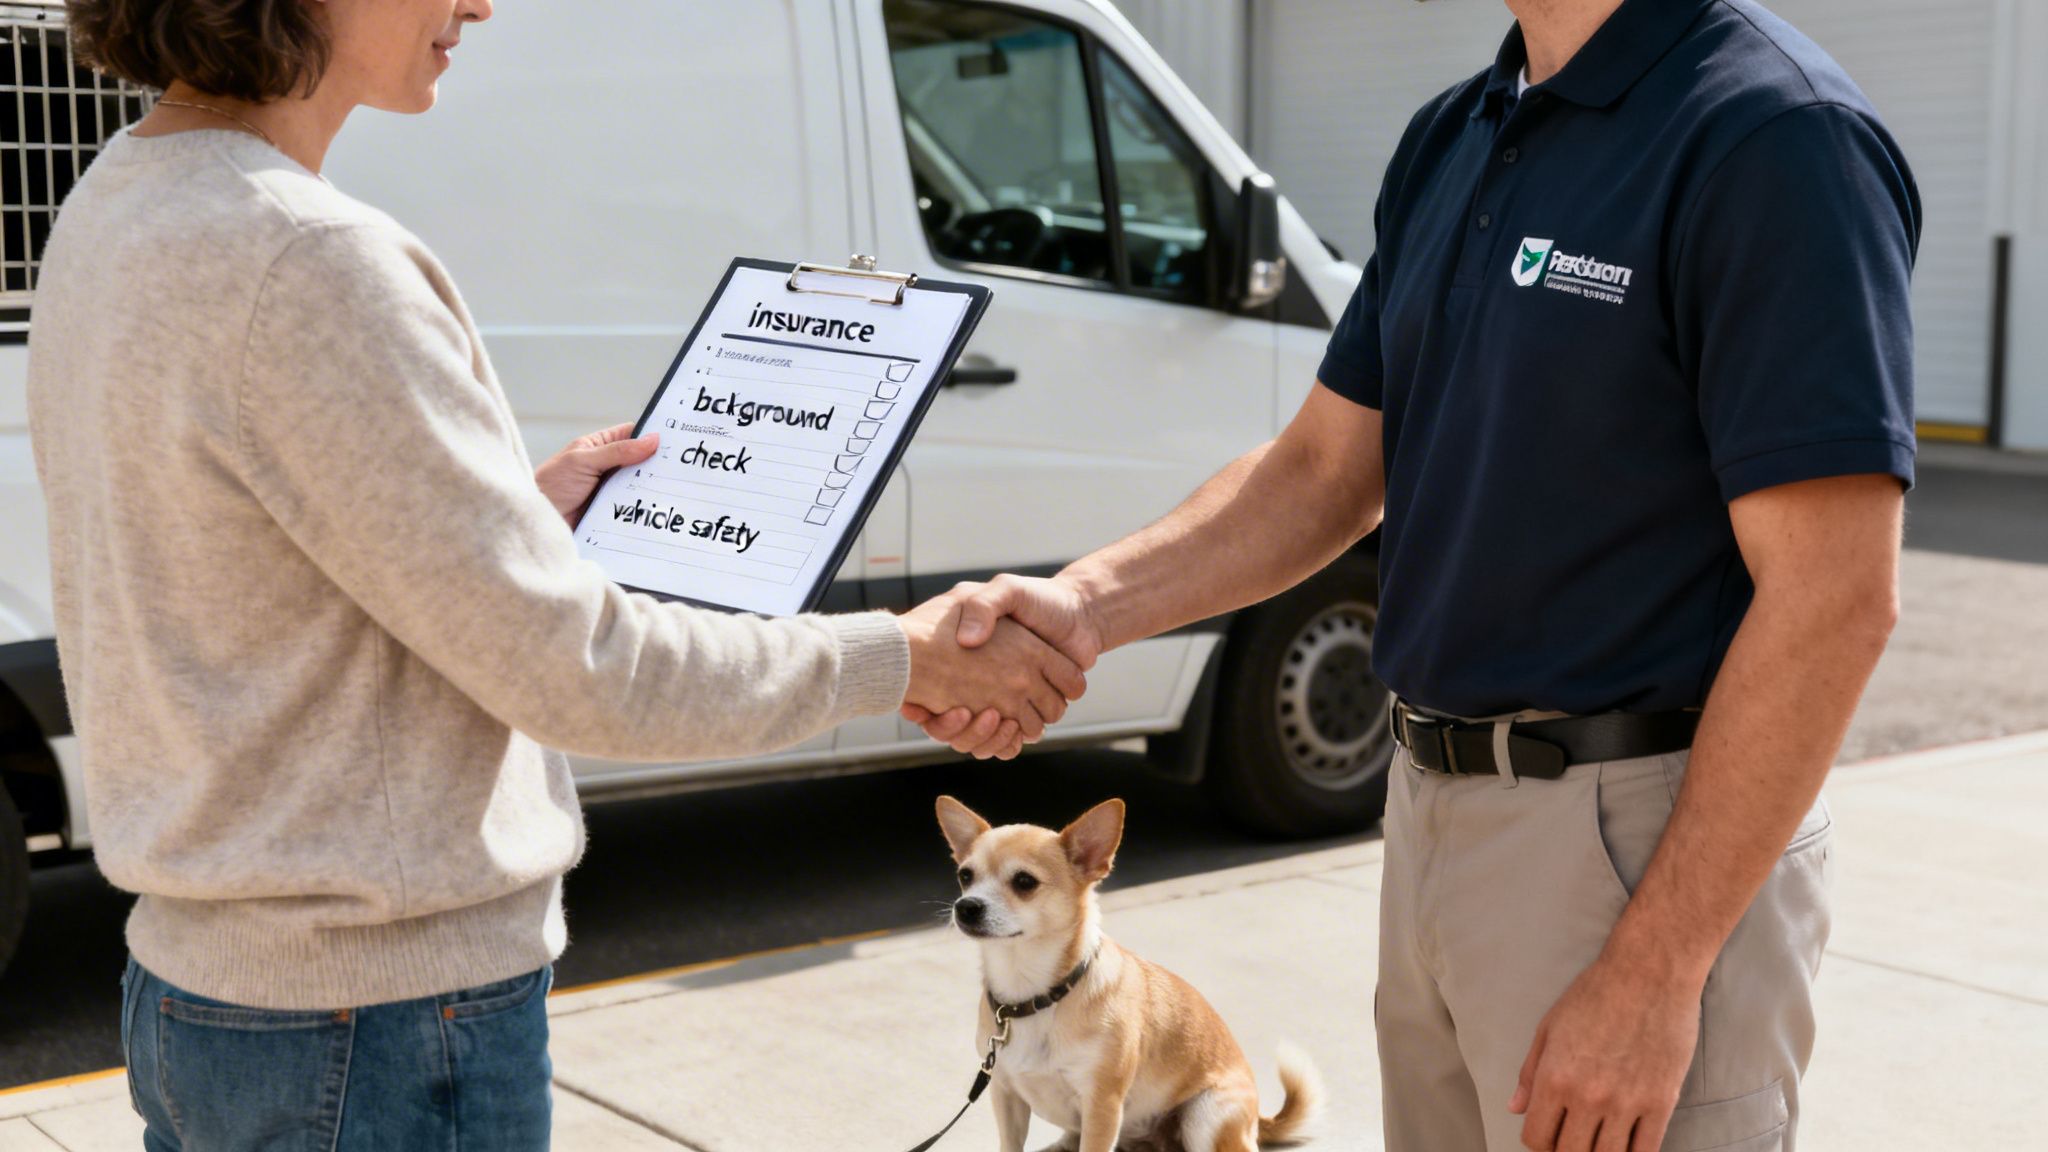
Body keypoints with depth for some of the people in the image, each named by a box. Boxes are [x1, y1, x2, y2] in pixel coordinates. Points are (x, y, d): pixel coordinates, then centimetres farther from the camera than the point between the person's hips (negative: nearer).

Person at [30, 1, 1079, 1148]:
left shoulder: (114, 207, 6)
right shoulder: (304, 262, -24)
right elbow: (576, 670, -20)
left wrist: (521, 512, 14)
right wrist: (906, 656, -9)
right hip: (383, 1020, -9)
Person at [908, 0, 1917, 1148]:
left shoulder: (1774, 136, -18)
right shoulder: (1451, 140, 9)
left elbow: (1836, 601, -21)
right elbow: (1327, 471, 11)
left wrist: (1655, 973, -22)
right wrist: (1087, 604, -5)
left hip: (1646, 845, -8)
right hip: (1434, 810, 8)